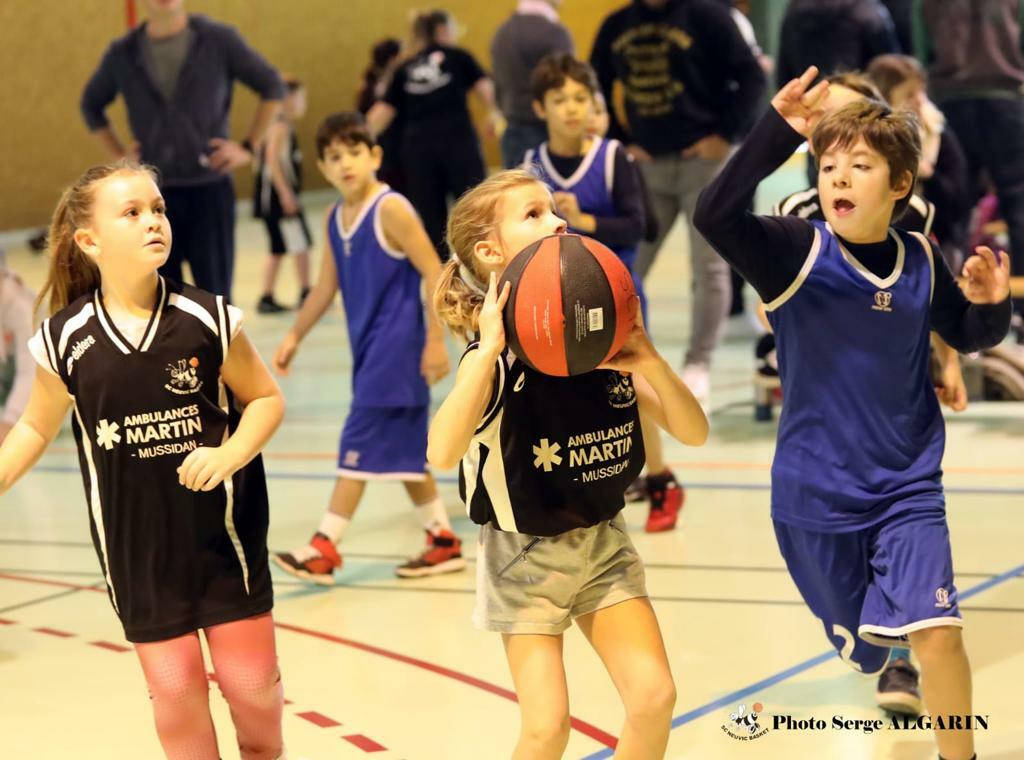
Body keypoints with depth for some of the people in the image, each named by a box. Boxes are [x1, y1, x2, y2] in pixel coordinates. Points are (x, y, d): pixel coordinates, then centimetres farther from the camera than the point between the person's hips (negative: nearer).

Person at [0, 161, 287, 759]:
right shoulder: (66, 340, -8)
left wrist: (231, 453, -19)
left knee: (251, 682, 7)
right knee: (175, 691, 4)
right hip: (135, 545, 1)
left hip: (223, 528, 0)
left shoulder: (207, 319, -11)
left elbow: (266, 398, -2)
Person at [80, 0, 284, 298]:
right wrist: (119, 155, 9)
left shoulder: (220, 40, -4)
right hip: (154, 193, 2)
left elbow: (272, 87, 5)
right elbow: (91, 104, 19)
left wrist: (248, 147, -1)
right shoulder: (123, 54, 2)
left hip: (210, 188, -2)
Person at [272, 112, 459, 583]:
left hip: (397, 346, -8)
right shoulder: (334, 219, 7)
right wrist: (295, 337, 17)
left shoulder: (390, 210, -15)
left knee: (361, 443, -8)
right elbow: (327, 286, 17)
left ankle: (325, 548, -7)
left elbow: (433, 273, -16)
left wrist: (436, 340, -18)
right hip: (368, 348, 8)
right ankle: (443, 541, 23)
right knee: (403, 448, 13)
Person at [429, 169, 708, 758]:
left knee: (654, 697, -7)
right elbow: (443, 453, -36)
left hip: (605, 543, 5)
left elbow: (693, 432, -4)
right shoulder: (497, 354, -19)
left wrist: (650, 361, -21)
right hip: (525, 554, -5)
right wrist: (488, 349, -39)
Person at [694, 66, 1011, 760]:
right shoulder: (797, 252, -15)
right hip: (817, 493, -1)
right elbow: (714, 215, -33)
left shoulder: (921, 261, -4)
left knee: (936, 632, -16)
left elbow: (966, 336, 13)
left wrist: (991, 304, -10)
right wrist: (778, 133, -41)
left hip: (908, 488, 1)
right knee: (862, 651, 15)